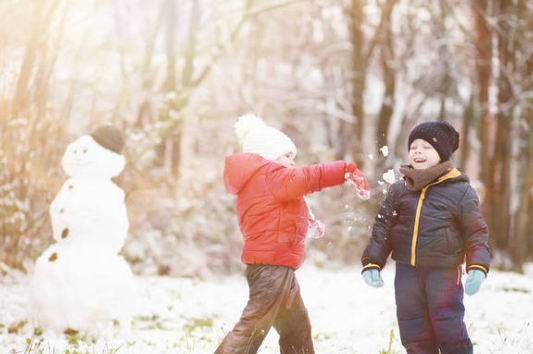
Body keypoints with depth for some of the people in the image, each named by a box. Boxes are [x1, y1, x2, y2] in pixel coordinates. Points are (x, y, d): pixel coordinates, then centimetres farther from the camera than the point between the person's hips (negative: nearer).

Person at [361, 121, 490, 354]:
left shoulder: (461, 191, -1)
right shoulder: (398, 191, 9)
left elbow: (476, 232, -1)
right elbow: (382, 228, 11)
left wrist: (477, 268, -14)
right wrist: (372, 263, 0)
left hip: (444, 273, -4)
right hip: (407, 274, 4)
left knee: (449, 333, -6)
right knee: (414, 335, 8)